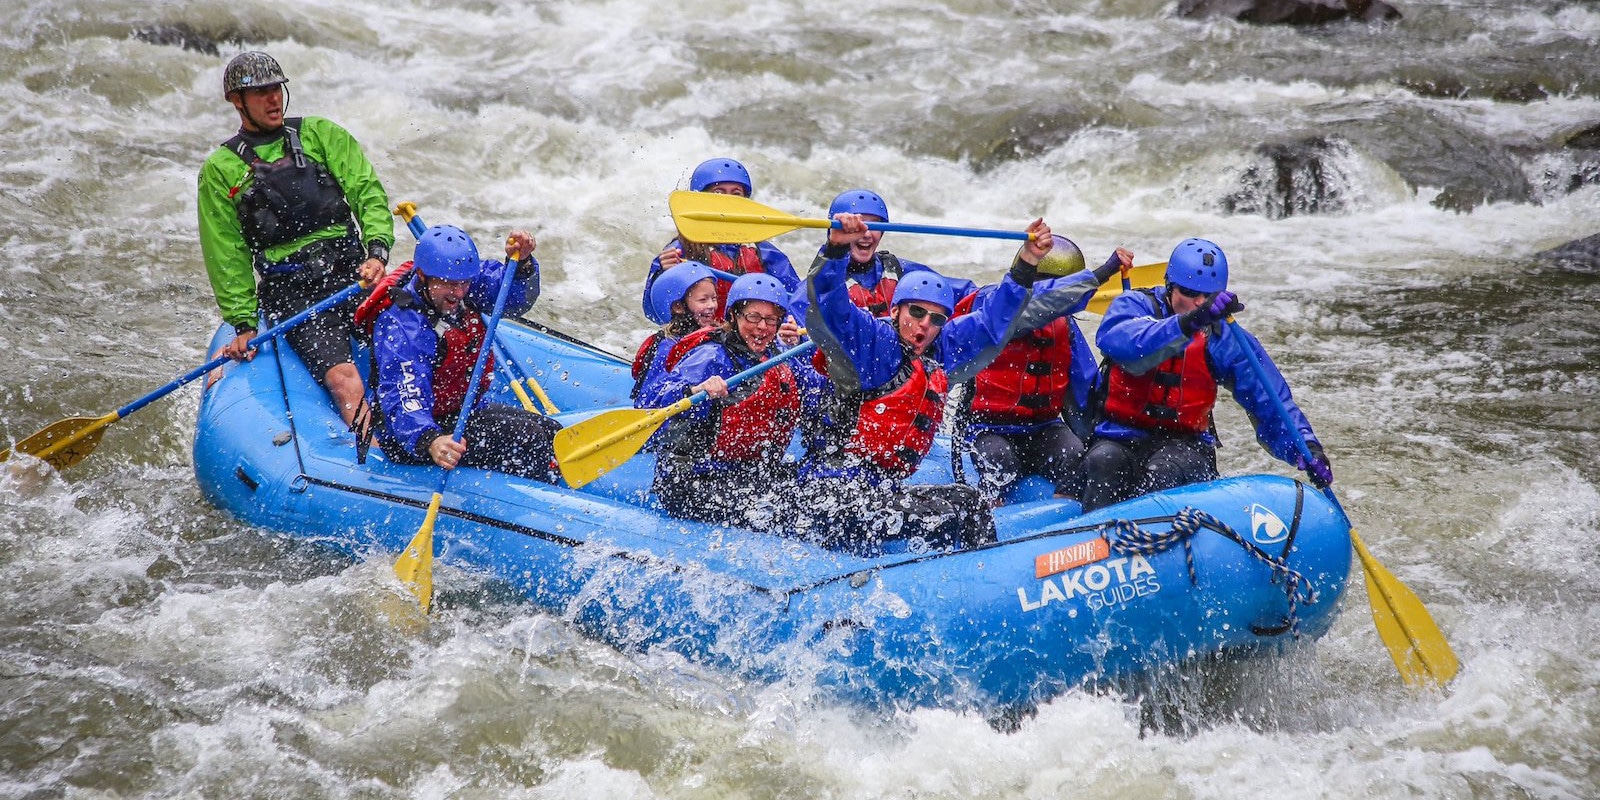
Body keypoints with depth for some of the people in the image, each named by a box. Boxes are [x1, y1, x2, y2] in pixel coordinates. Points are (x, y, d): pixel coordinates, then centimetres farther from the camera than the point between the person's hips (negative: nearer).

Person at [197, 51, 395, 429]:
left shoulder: (320, 135, 14)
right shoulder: (220, 171, 11)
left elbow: (367, 192, 5)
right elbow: (226, 257, 11)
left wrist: (377, 251, -13)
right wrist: (243, 323, 1)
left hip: (350, 272, 4)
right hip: (289, 291, -4)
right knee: (343, 380, -26)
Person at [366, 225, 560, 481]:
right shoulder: (403, 330, -30)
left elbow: (517, 297, -1)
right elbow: (404, 403, -39)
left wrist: (521, 262, -24)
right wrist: (429, 442, -59)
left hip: (464, 409, 9)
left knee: (550, 432, 5)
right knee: (527, 439, -20)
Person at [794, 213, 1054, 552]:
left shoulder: (940, 354, 16)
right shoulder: (872, 341, -4)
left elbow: (993, 320, 22)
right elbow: (827, 307, -20)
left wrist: (1028, 260, 15)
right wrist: (837, 247, -34)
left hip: (883, 492, 9)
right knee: (943, 517, -22)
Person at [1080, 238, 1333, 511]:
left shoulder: (1224, 337, 4)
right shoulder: (1134, 306, -2)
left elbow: (1271, 401, 1)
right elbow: (1114, 341, -28)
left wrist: (1306, 447, -17)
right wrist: (1187, 323, -40)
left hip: (1185, 443, 1)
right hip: (1119, 438, 0)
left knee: (1164, 471, -33)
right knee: (1105, 462, -33)